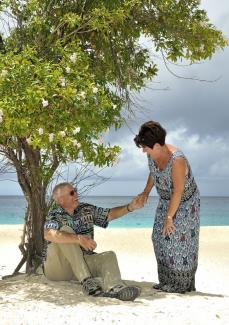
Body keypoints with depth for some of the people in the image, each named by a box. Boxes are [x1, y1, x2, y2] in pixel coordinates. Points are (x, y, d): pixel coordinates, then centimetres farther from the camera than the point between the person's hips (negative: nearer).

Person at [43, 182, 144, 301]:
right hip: (56, 268, -5)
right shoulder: (55, 215, -12)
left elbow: (110, 214, 15)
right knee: (66, 230, -27)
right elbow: (49, 235, -33)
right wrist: (79, 238, -43)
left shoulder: (87, 209, 9)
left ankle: (114, 288, -50)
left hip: (82, 262, 6)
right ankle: (86, 281, -37)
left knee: (109, 256, -17)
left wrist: (131, 207, -4)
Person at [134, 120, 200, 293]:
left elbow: (178, 192, -29)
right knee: (161, 239, 6)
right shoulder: (152, 154, -12)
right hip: (166, 200, 8)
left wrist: (169, 217, -23)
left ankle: (183, 285, 6)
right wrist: (146, 191, 20)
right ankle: (167, 281, 16)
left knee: (180, 240, -6)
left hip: (185, 203, -8)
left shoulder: (176, 160, -34)